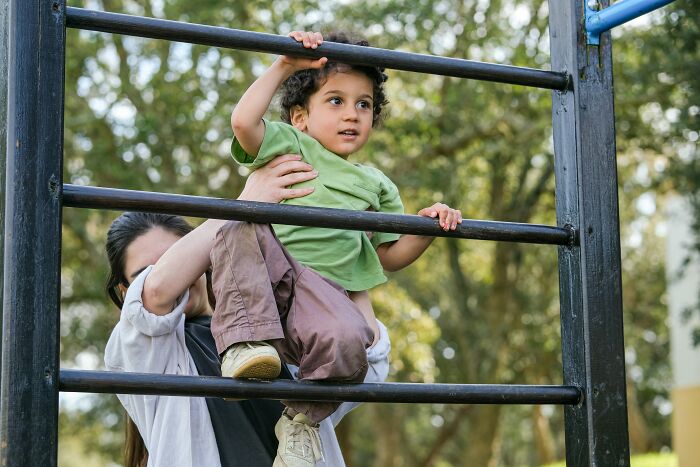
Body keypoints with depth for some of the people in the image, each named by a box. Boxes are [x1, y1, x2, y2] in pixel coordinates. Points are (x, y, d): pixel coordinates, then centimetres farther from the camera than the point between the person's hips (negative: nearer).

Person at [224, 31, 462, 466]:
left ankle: (301, 421, -5)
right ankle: (247, 340, -39)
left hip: (324, 289, 1)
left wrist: (427, 227, 6)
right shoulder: (289, 145, 19)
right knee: (243, 230, -33)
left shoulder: (375, 185, 28)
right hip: (263, 280, -1)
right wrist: (283, 67, 2)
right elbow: (243, 121, -3)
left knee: (347, 342, -33)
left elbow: (389, 256, 25)